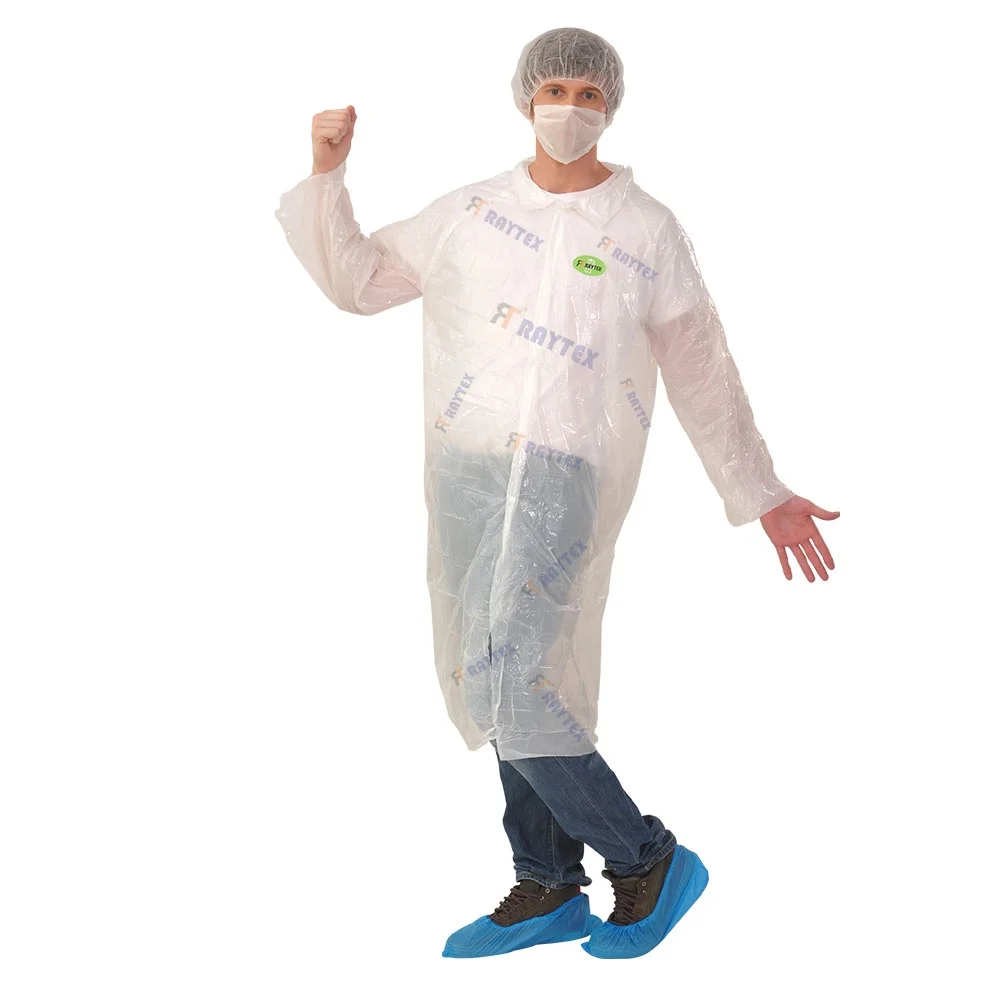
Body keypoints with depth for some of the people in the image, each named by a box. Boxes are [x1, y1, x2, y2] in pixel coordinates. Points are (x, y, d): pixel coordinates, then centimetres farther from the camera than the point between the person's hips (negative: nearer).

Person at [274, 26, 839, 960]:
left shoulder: (648, 231, 4)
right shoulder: (468, 211, 14)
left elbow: (703, 376, 8)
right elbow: (356, 280, 20)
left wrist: (763, 494, 7)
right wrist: (328, 175, 8)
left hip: (563, 472, -5)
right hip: (463, 470, 5)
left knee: (504, 686, -14)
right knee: (517, 681, 10)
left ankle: (648, 861, 3)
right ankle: (549, 892, 23)